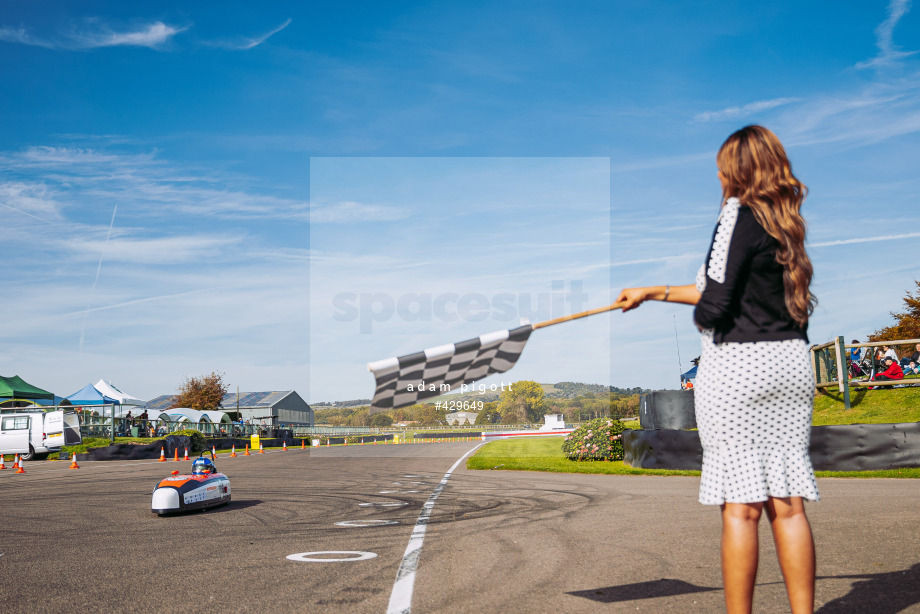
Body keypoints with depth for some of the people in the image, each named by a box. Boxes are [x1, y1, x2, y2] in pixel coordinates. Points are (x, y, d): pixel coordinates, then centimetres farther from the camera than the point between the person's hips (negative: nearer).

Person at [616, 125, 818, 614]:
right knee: (788, 503, 8)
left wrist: (700, 315, 9)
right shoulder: (785, 221, 15)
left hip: (737, 366, -7)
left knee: (740, 506, -2)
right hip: (792, 362, 7)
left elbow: (714, 305, -16)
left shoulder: (739, 213, -8)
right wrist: (654, 292, 27)